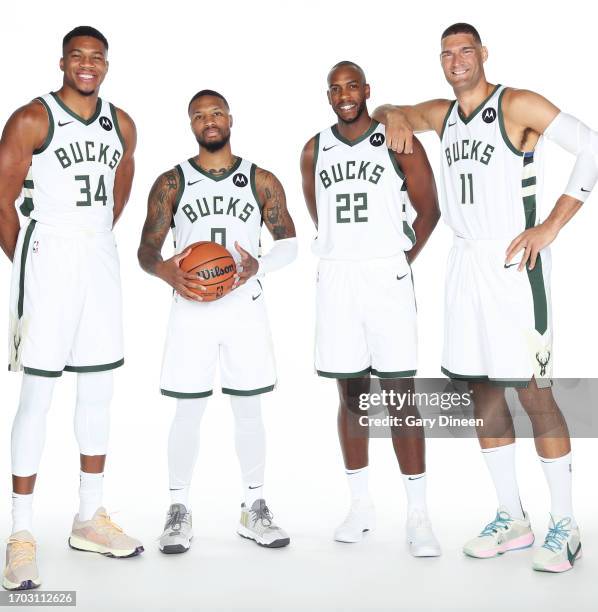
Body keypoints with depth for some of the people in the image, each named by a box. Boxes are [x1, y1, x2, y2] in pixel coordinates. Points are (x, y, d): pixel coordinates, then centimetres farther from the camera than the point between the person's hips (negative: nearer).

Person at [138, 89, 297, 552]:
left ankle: (255, 509, 19)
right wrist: (166, 271, -20)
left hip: (246, 306, 1)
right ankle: (179, 510, 15)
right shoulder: (171, 183, 4)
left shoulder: (262, 181, 5)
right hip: (192, 307, -1)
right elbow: (146, 251, 3)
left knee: (249, 411, 7)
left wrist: (259, 266, -15)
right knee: (188, 412, 2)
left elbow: (289, 243, 5)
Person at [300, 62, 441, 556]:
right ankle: (361, 505, 19)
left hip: (387, 275, -3)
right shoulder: (314, 151, 10)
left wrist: (401, 261, 7)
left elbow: (429, 210, 4)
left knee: (400, 393, -5)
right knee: (350, 394, 8)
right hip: (335, 277, 3)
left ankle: (418, 514, 2)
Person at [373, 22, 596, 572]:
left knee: (533, 390, -6)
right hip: (466, 262, 7)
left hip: (514, 261, -7)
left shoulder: (518, 105, -6)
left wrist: (551, 226, -15)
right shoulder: (441, 115, 13)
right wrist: (395, 116, 3)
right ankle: (512, 519, 20)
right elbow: (387, 110, 29)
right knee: (483, 390, 8)